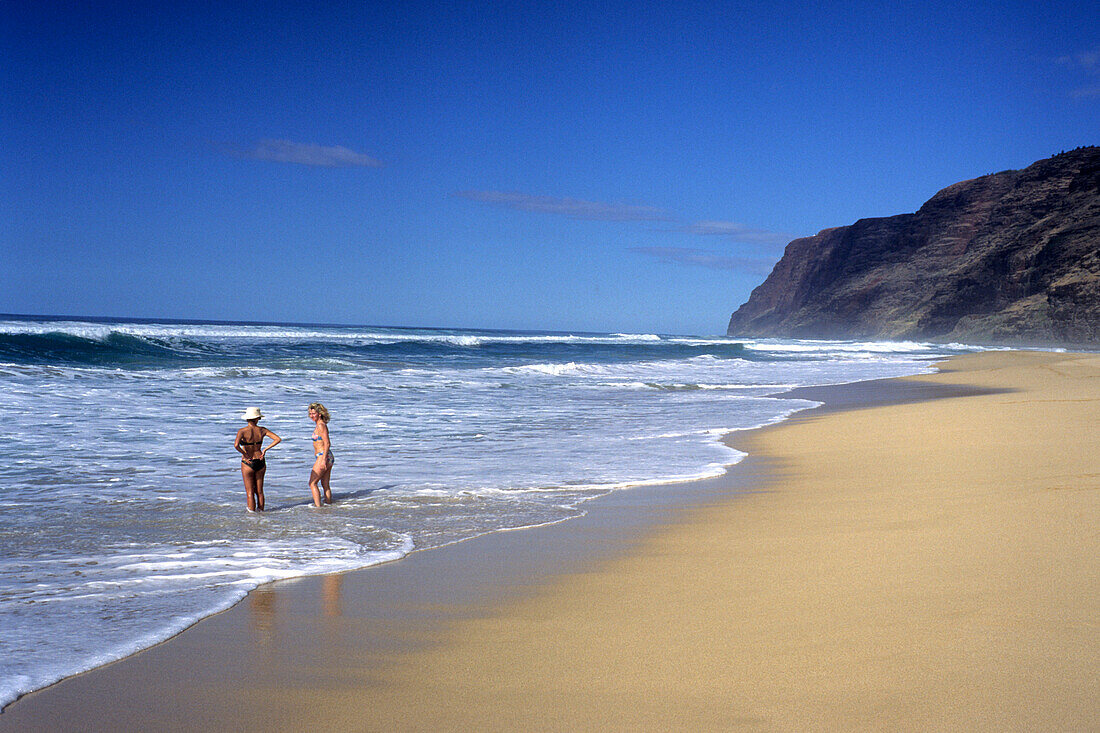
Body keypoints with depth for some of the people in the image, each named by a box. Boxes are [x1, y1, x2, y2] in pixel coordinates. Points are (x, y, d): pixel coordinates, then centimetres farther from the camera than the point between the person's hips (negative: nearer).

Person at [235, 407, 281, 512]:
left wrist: (245, 455, -14)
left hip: (248, 463, -4)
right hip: (260, 463, 4)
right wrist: (265, 449, -3)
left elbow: (236, 445, -29)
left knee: (250, 492, 6)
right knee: (259, 491, 17)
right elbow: (278, 439, -7)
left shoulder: (242, 431, -13)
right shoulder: (262, 430, -3)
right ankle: (261, 510, 23)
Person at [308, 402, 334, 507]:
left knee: (312, 483, -6)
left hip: (323, 456, -9)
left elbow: (327, 444, -19)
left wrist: (323, 460, -23)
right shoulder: (319, 425, 15)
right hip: (327, 457, 9)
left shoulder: (321, 425, -13)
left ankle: (318, 506, -9)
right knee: (325, 485, 11)